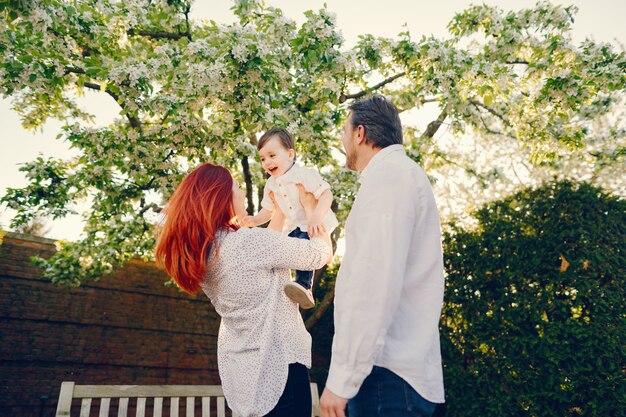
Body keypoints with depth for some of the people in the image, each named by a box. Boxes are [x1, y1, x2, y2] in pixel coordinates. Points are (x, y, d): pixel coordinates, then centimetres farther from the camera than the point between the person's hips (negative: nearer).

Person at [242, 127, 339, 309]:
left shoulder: (305, 174, -15)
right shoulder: (270, 185, 8)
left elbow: (326, 194, -23)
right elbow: (268, 211, 18)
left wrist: (316, 217, -38)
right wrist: (255, 220, -3)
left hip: (315, 226, -8)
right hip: (293, 228, 8)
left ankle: (304, 286, -34)